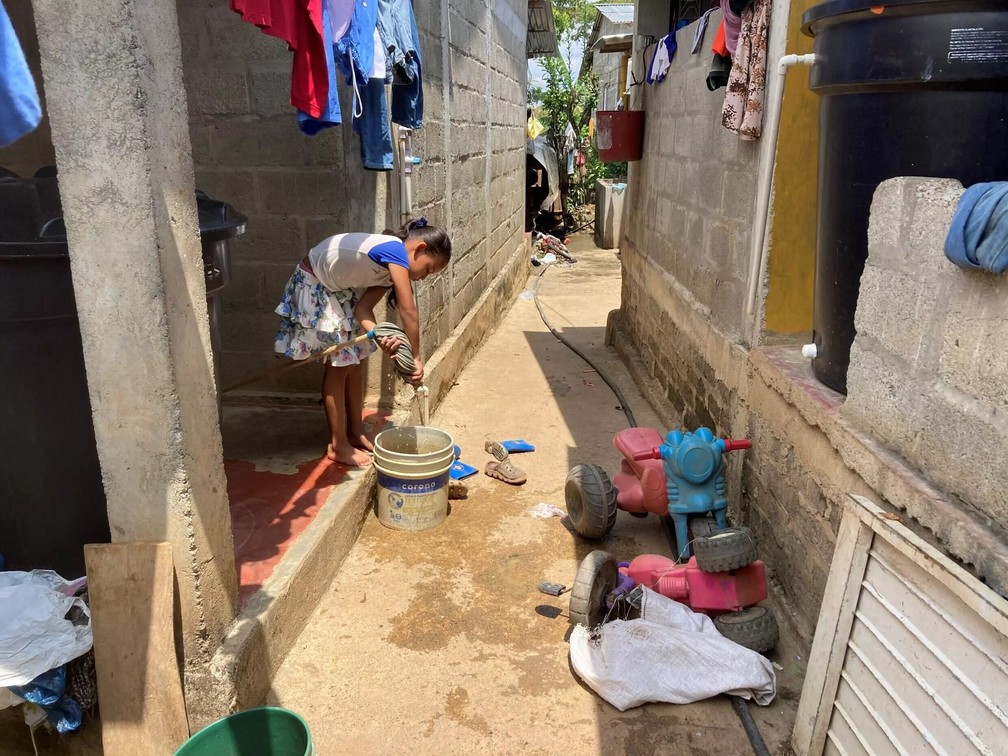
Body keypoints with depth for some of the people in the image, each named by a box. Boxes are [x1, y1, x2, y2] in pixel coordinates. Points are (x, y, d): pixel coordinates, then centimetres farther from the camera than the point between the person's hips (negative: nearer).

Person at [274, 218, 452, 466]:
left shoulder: (390, 268, 1)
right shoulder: (395, 250, -27)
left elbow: (363, 308, -10)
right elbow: (408, 310, -29)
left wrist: (379, 336, -28)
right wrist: (416, 358, -22)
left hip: (339, 289, 9)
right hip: (312, 285, -9)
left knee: (355, 359, 11)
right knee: (339, 363, -7)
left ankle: (356, 433, 23)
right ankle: (338, 446, 4)